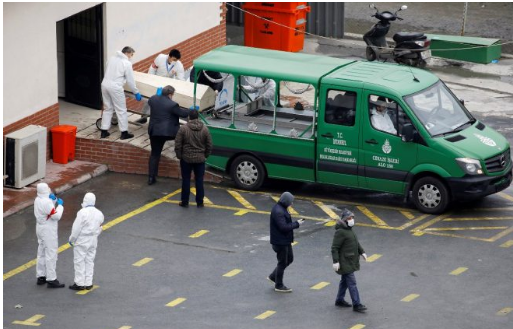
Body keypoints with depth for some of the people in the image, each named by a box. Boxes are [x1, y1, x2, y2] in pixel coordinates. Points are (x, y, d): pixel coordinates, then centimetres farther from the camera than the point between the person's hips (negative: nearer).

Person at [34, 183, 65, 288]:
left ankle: (41, 277, 24)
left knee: (42, 254, 17)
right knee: (51, 255, -5)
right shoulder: (46, 202, -25)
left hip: (41, 229, 10)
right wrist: (60, 204, -10)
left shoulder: (38, 200, 4)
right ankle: (51, 280, -4)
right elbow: (56, 216, -23)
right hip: (48, 231, -10)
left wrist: (54, 200, 0)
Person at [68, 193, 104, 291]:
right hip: (93, 241, 6)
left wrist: (72, 239, -4)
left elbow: (77, 228, -16)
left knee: (79, 261, 2)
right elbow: (99, 228, 9)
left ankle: (79, 284, 3)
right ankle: (88, 283, 15)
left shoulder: (82, 212, -19)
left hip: (82, 241, -6)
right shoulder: (99, 214, 2)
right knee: (89, 261, 13)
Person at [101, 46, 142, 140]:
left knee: (108, 108, 17)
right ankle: (124, 133, 7)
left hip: (105, 84, 7)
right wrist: (136, 93, 6)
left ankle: (104, 132, 17)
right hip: (115, 87, -7)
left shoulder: (112, 58, 11)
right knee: (121, 110, 4)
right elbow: (130, 80, -5)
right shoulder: (127, 63, -8)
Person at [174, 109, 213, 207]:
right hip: (200, 159, 2)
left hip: (186, 159, -2)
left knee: (186, 181, 7)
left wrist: (179, 156, 4)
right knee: (199, 181, 9)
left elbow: (177, 145, -9)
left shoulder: (183, 128, -10)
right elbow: (209, 145, 1)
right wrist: (205, 155, 14)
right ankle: (200, 202, 12)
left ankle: (185, 202, 10)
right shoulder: (204, 129, -3)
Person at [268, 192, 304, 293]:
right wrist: (296, 224, -20)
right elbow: (284, 227, -28)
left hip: (285, 240, 10)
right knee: (282, 262, 2)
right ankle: (279, 286, 17)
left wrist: (295, 223, 3)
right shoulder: (278, 211, -25)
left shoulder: (282, 209, 8)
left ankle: (273, 276, 31)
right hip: (280, 242, -10)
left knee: (289, 259, 20)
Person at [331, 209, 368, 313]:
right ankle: (357, 305, -9)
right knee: (352, 283, -10)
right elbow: (334, 247, -21)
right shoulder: (340, 232, -20)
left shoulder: (349, 229, 11)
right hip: (345, 262, -10)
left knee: (345, 281, 19)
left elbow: (356, 243, 26)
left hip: (351, 261, 10)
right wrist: (335, 261, -24)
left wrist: (362, 252, 19)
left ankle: (339, 300, 32)